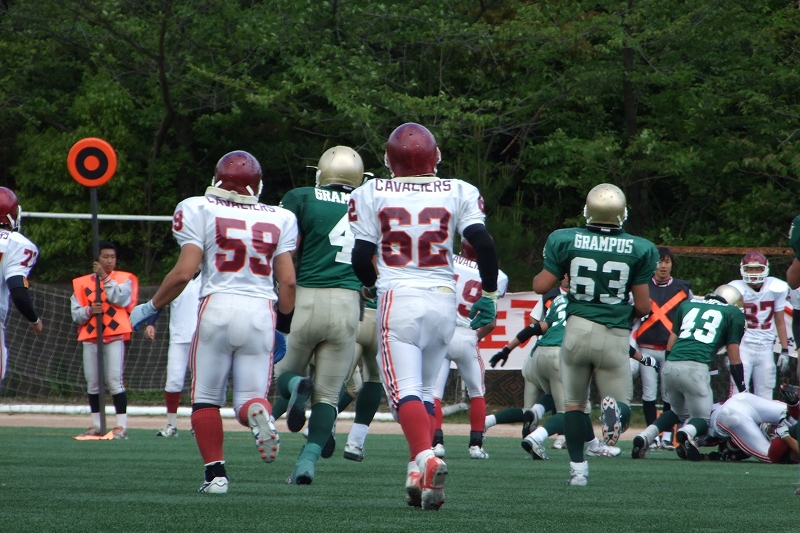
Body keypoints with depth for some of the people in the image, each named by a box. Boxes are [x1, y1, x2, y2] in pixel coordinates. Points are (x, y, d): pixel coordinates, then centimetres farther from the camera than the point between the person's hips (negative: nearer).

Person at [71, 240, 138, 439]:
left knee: (115, 381, -10)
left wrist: (105, 277, -13)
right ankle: (96, 425, 13)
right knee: (92, 383, 5)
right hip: (90, 338, 3)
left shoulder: (124, 279, 5)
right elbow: (76, 313, 7)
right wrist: (89, 311, -13)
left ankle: (121, 425, -10)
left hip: (115, 335, -3)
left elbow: (120, 299, -13)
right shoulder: (82, 283, 11)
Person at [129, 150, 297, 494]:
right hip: (261, 312, 2)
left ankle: (215, 473, 2)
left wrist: (151, 308, 8)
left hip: (218, 308, -2)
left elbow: (183, 273, -5)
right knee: (248, 399, 8)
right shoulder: (278, 220, 9)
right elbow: (288, 281, 6)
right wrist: (285, 324, 19)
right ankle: (258, 411, -28)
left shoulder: (202, 212, 0)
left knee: (206, 399, 12)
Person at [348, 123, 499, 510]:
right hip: (443, 300, 3)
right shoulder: (458, 193, 4)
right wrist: (489, 295, 8)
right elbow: (484, 244, -4)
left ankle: (425, 457, -32)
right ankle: (419, 477, 12)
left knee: (405, 390, -7)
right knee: (424, 389, 16)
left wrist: (371, 285, 21)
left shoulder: (372, 194, 0)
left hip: (398, 299, -3)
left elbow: (361, 256, 1)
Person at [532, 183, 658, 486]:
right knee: (621, 405, 12)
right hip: (615, 335, 0)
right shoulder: (638, 249, -4)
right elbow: (643, 306, -2)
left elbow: (541, 286, 2)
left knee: (574, 403, 17)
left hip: (578, 328, 1)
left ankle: (578, 468, 7)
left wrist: (543, 273, 24)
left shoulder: (566, 241, -5)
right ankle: (615, 407, -24)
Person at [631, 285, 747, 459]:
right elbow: (734, 357, 12)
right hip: (695, 367, -4)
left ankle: (645, 436, 2)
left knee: (679, 413, 27)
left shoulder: (688, 304, 27)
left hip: (670, 366, 5)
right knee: (702, 419, 11)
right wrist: (742, 391, 19)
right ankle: (686, 433, -25)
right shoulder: (733, 313, 15)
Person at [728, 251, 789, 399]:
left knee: (765, 396, 5)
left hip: (766, 347, 3)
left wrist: (784, 351, 8)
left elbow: (780, 321, 9)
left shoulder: (776, 289, -1)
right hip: (743, 346, -3)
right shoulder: (737, 291, -10)